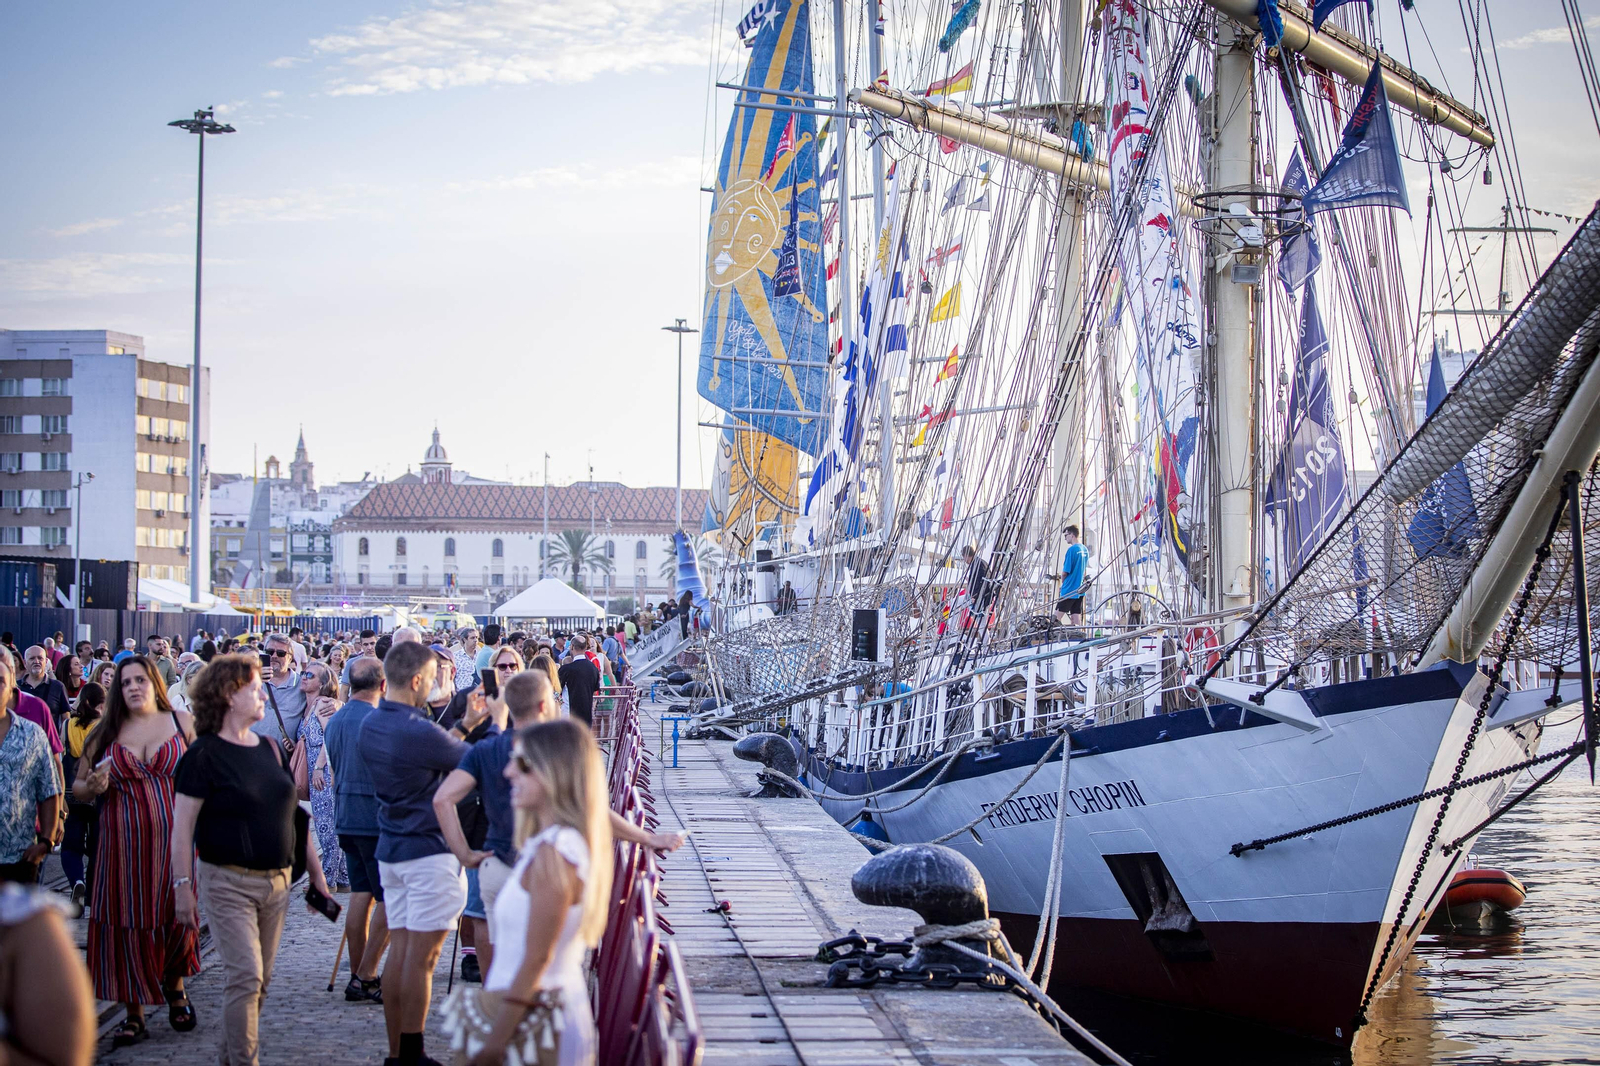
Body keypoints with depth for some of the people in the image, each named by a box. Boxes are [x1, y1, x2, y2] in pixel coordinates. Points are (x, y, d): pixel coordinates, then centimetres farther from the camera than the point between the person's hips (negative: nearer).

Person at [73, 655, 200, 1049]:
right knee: (128, 924, 2)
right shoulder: (106, 734, 6)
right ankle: (135, 1015, 11)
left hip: (173, 839, -1)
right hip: (122, 844, 1)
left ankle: (174, 988, 29)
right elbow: (78, 788, 12)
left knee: (174, 917, 2)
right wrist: (93, 787, -10)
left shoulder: (182, 724, 5)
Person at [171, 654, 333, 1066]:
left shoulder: (270, 750, 12)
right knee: (245, 976, -12)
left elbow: (296, 815, 17)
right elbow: (182, 827, -8)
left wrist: (316, 875, 16)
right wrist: (182, 886, -13)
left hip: (276, 882, 6)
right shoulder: (204, 754, -7)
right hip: (228, 883, -6)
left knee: (259, 979, 10)